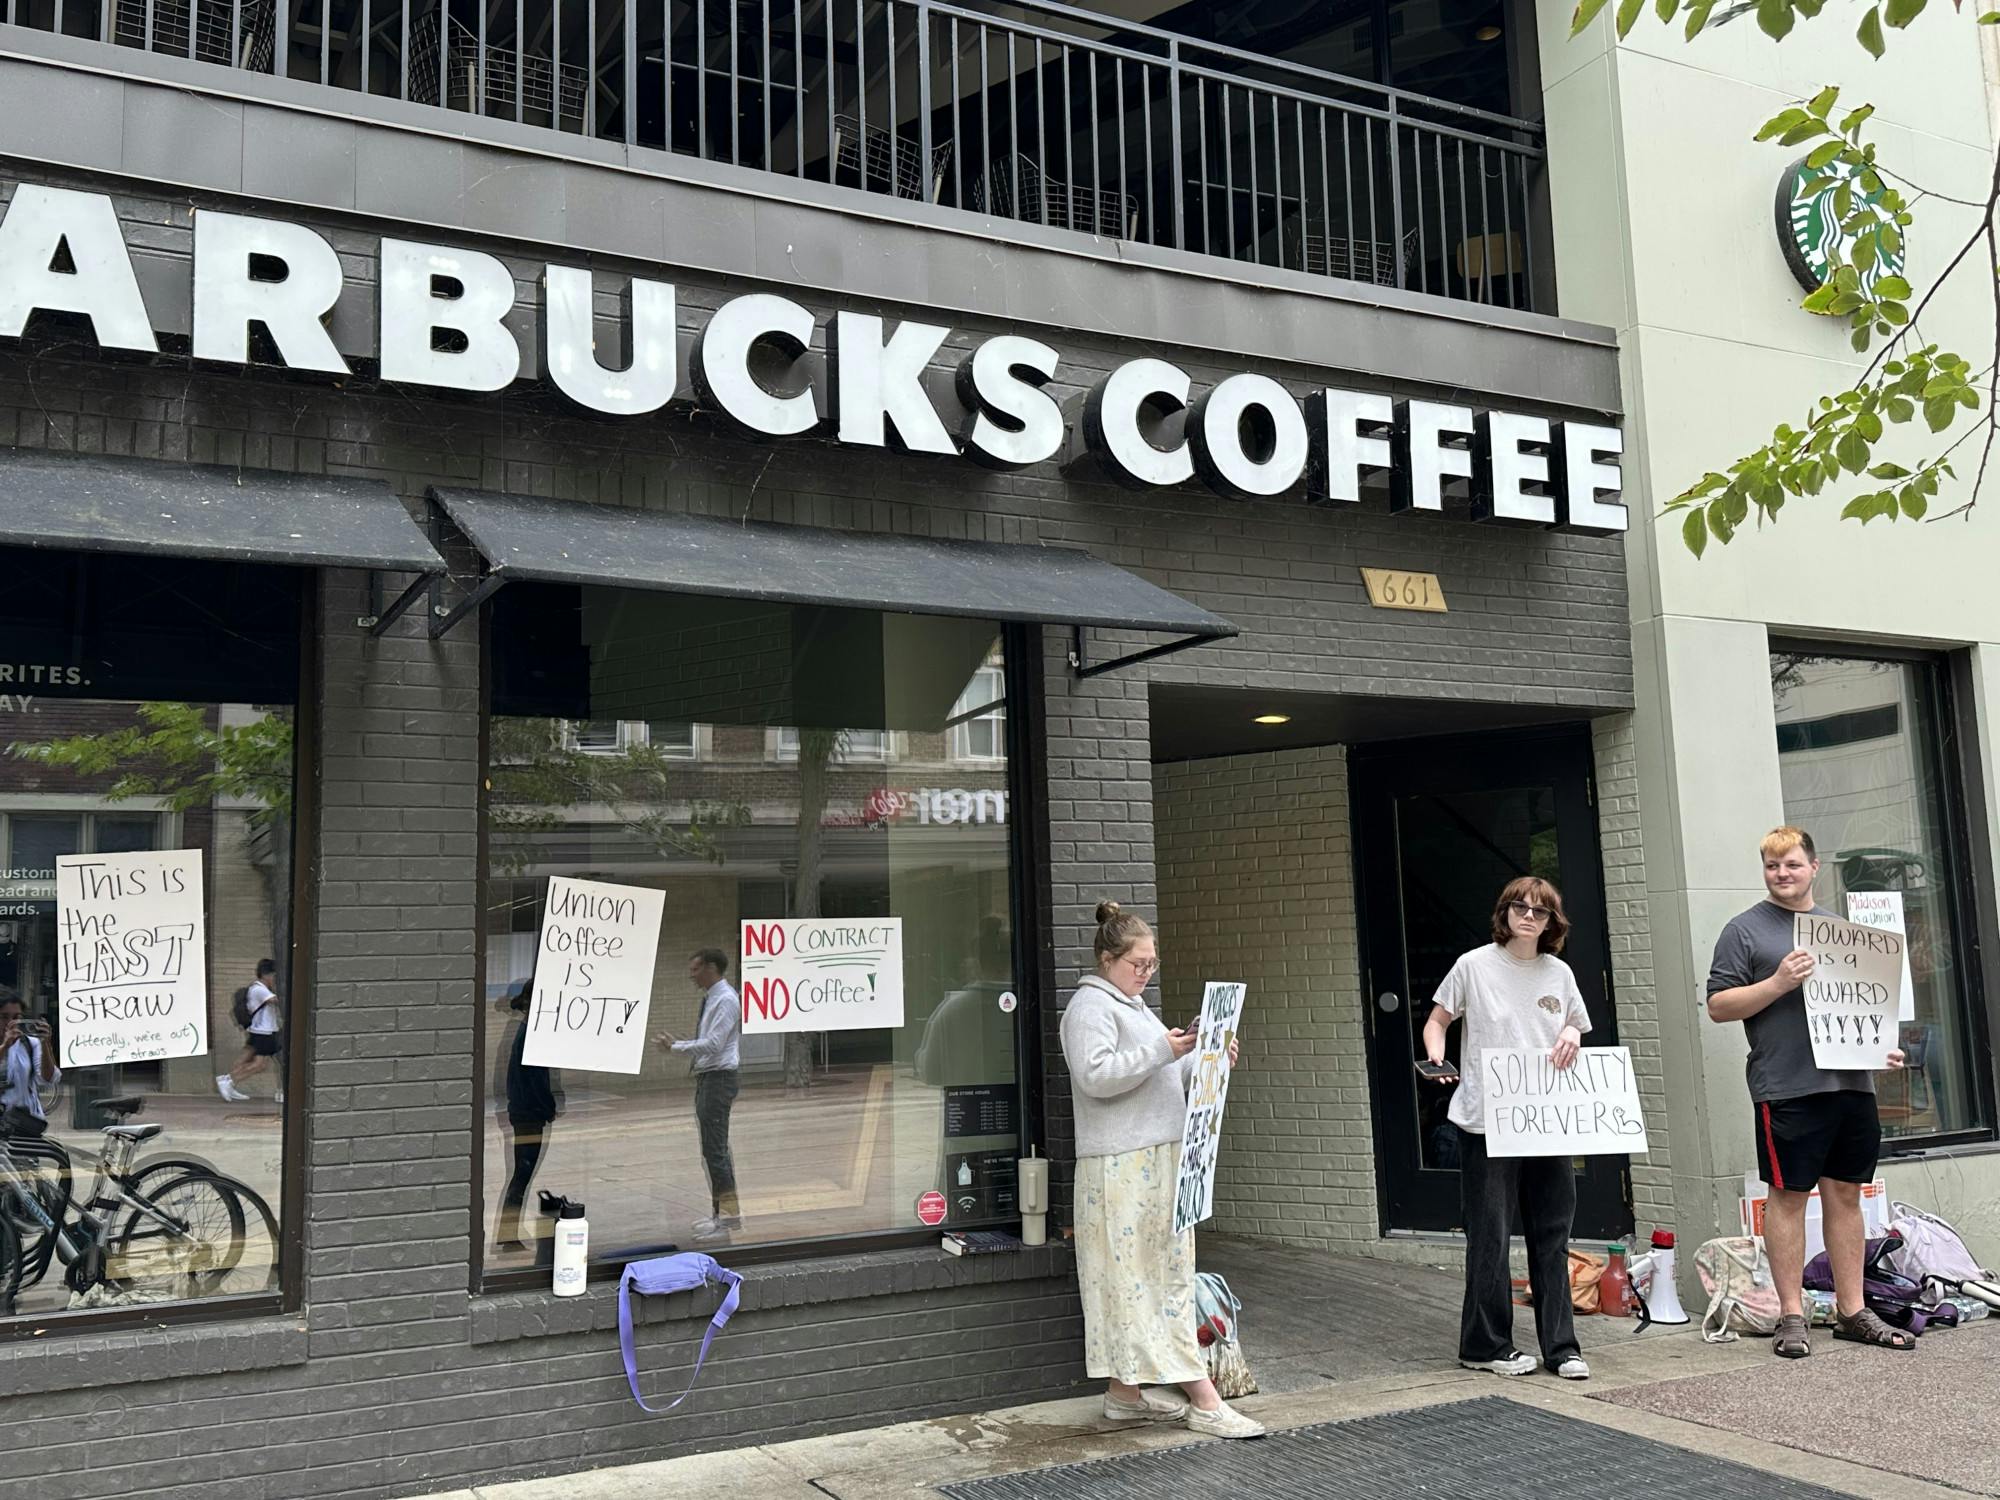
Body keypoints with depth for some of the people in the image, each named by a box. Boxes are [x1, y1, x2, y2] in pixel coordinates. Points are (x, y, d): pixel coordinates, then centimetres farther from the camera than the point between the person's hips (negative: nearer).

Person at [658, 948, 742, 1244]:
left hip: (718, 1078, -10)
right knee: (717, 1148, 15)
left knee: (714, 1149, -8)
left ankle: (724, 1221, -4)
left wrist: (675, 1046, -17)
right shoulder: (712, 998, 14)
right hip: (707, 1077, 10)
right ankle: (728, 1212, 25)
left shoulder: (725, 1000, -16)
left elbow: (712, 1044, -23)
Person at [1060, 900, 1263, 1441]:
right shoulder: (1090, 1006, -8)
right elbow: (1095, 1076, -21)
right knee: (1138, 1275, -7)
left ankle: (1125, 1391, 17)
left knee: (1157, 1273, 10)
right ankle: (1204, 1400, -8)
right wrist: (1163, 1051, -22)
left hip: (1157, 1161, 10)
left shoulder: (1132, 1006, 22)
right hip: (1120, 1167, -10)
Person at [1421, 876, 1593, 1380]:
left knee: (1552, 1235, 9)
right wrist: (1435, 1058, -17)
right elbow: (1437, 1020, 2)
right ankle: (1485, 1345, 15)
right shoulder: (1474, 965, -4)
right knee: (1490, 1236, 2)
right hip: (1487, 1123, -4)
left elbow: (1575, 1027, 21)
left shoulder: (1559, 973, 8)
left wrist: (1571, 1038, -2)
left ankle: (1561, 1347, 20)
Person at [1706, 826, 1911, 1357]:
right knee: (1788, 1195, -1)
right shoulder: (1745, 930, 0)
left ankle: (1852, 1311, 19)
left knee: (1846, 1194, 10)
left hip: (1851, 1083, 6)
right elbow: (1717, 1005, -5)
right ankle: (1791, 1315, 6)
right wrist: (1778, 982, -16)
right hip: (1787, 1089, -5)